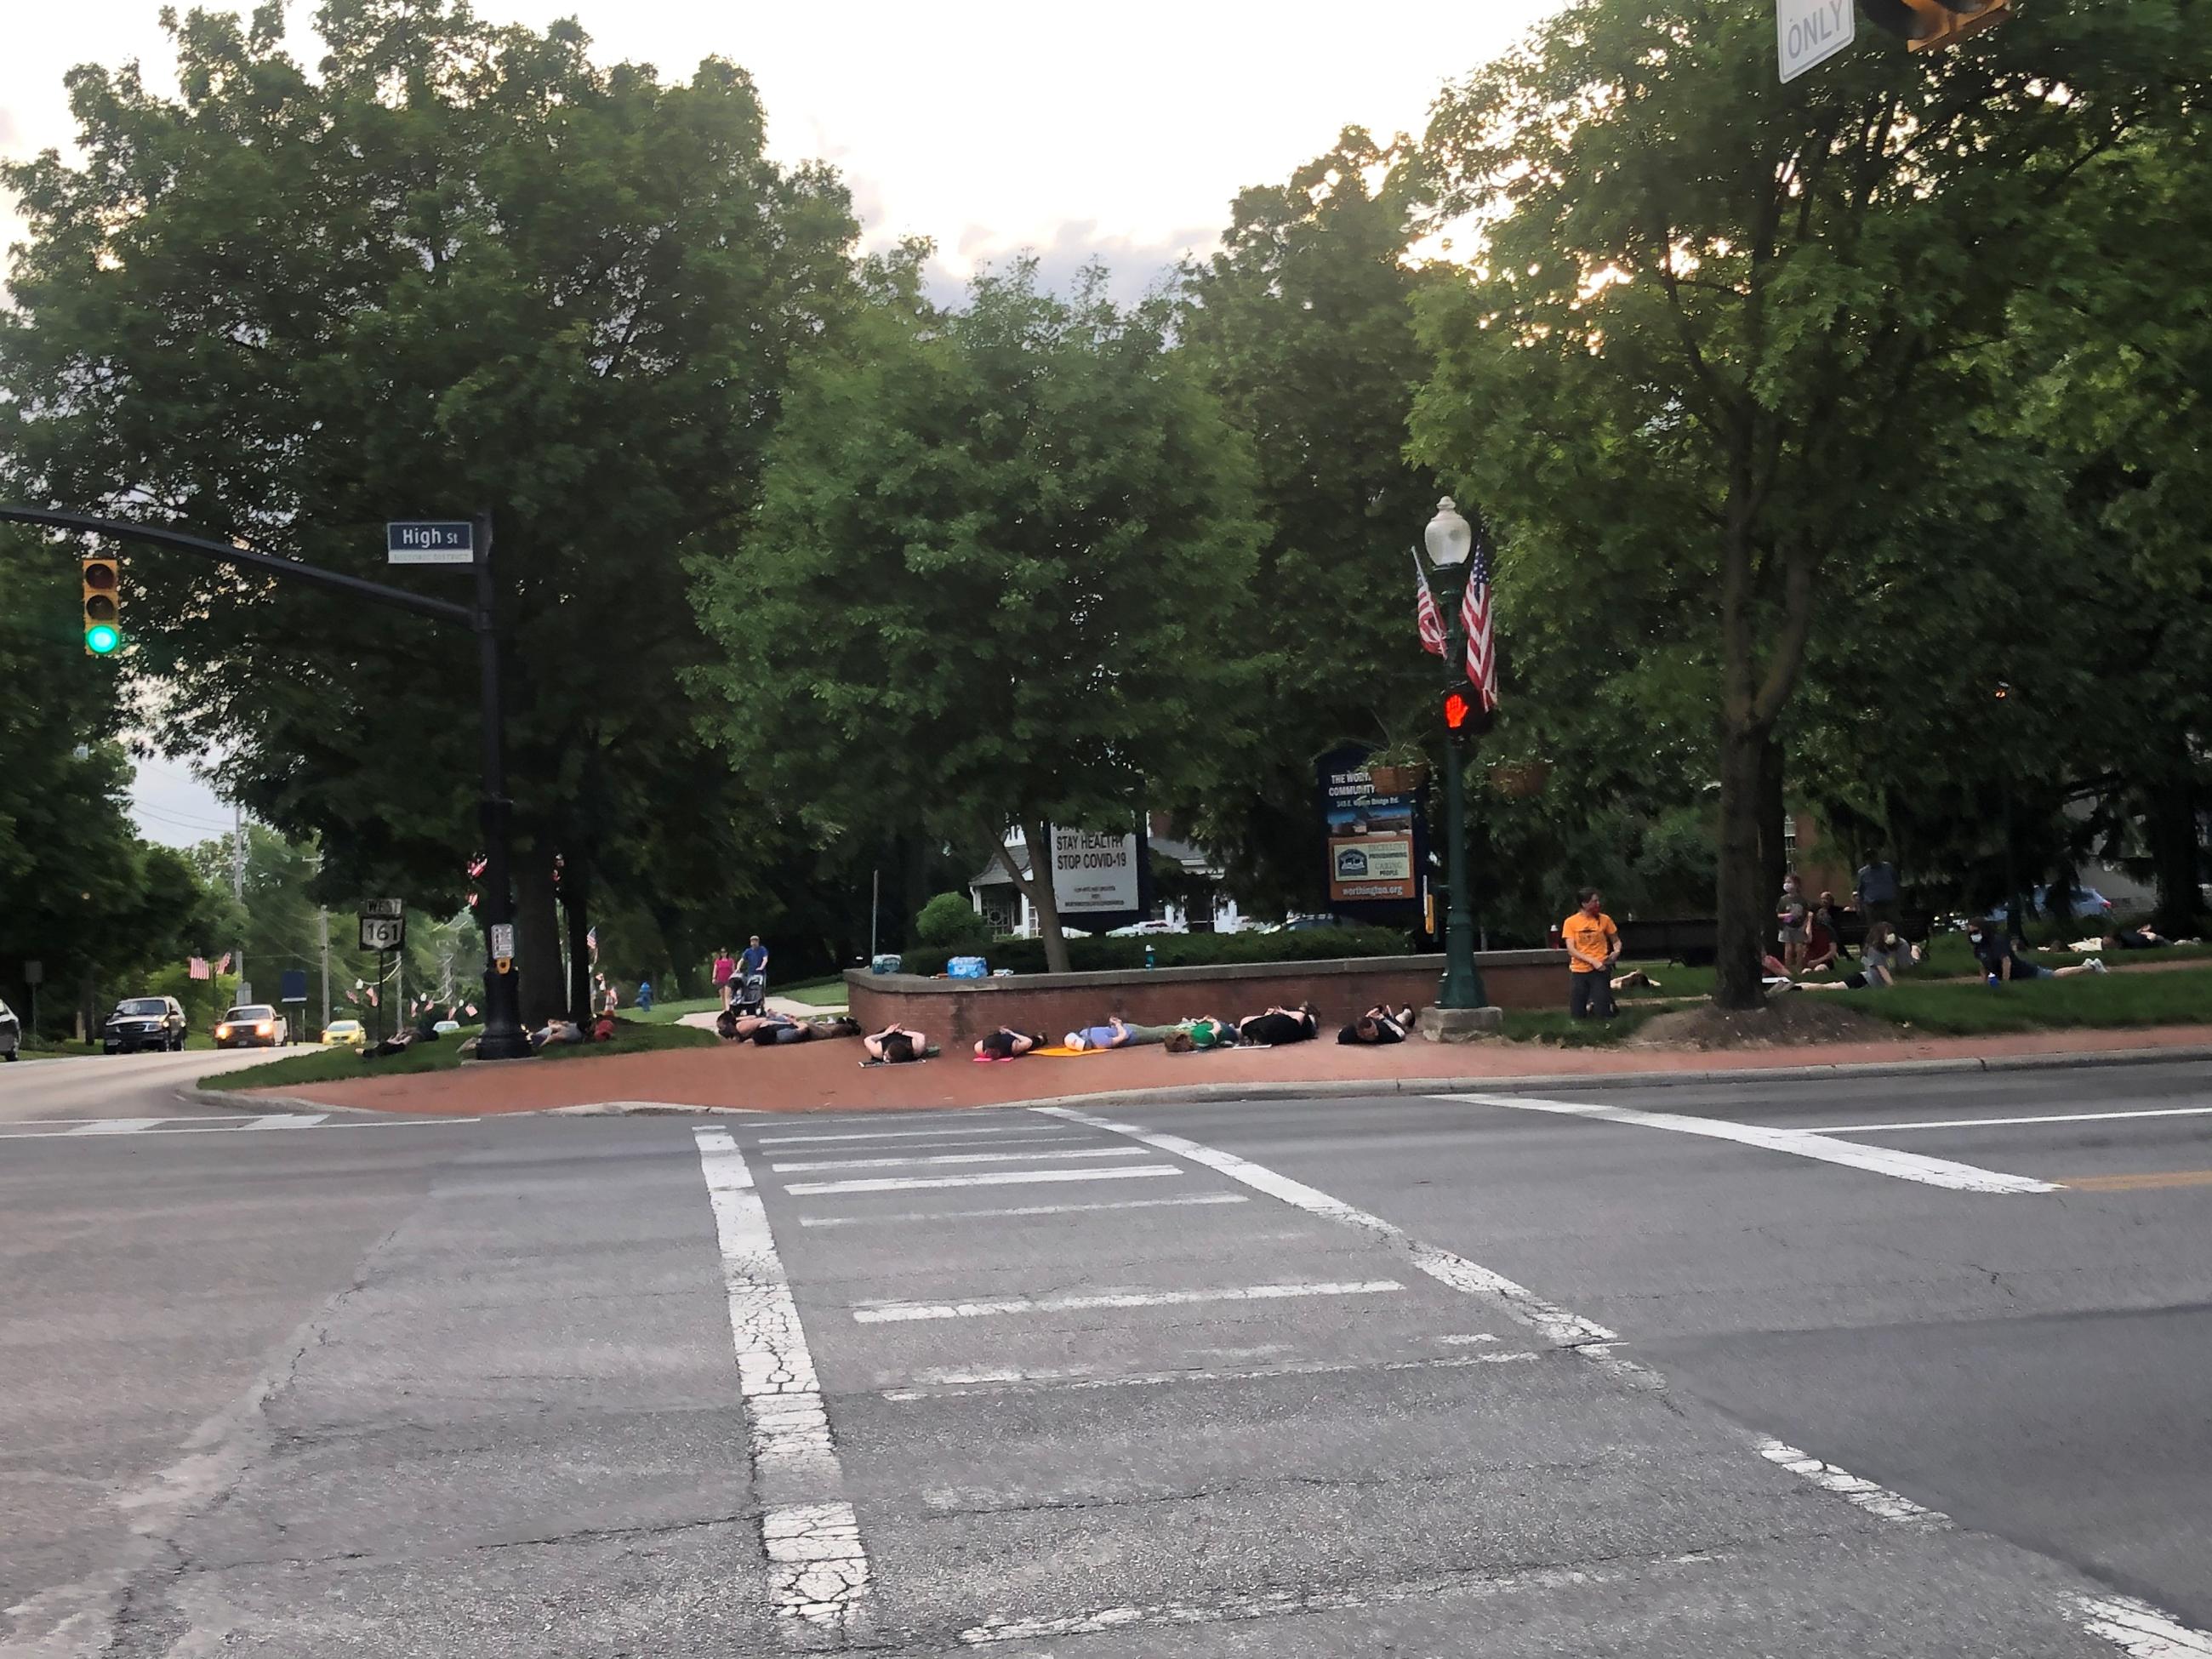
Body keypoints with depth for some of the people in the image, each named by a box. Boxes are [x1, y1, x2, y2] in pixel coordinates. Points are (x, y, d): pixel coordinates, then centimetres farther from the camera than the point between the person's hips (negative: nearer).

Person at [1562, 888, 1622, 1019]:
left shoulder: (1604, 919, 0)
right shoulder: (1570, 922, -3)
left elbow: (1616, 941, 12)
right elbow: (1571, 949, -9)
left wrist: (1617, 951, -11)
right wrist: (1592, 961, -19)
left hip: (1600, 970, 0)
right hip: (1578, 971, 0)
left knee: (1603, 1013, -8)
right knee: (1577, 1015, 4)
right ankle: (1589, 1005, 36)